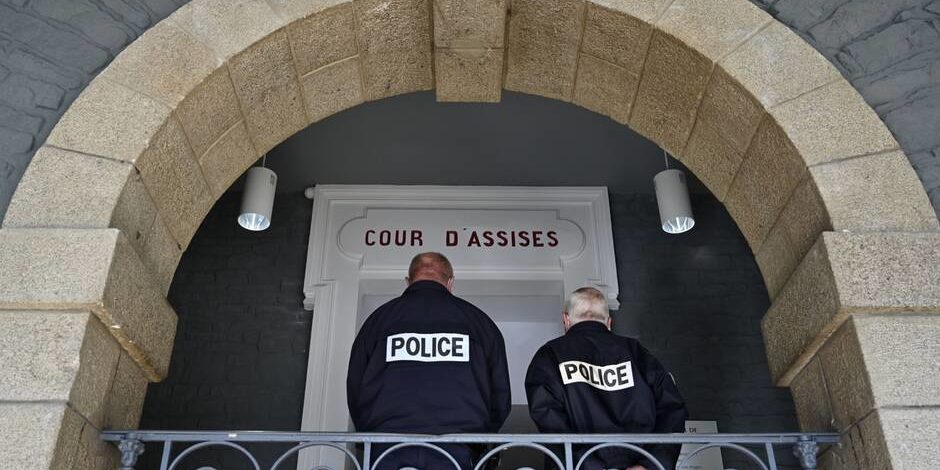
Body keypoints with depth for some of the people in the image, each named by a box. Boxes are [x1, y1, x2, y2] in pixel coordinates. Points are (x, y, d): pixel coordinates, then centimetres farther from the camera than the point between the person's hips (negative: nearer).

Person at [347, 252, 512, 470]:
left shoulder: (379, 317, 12)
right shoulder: (478, 320, 12)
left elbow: (355, 389, 11)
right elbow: (500, 395, 11)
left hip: (389, 451, 1)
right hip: (456, 450, 0)